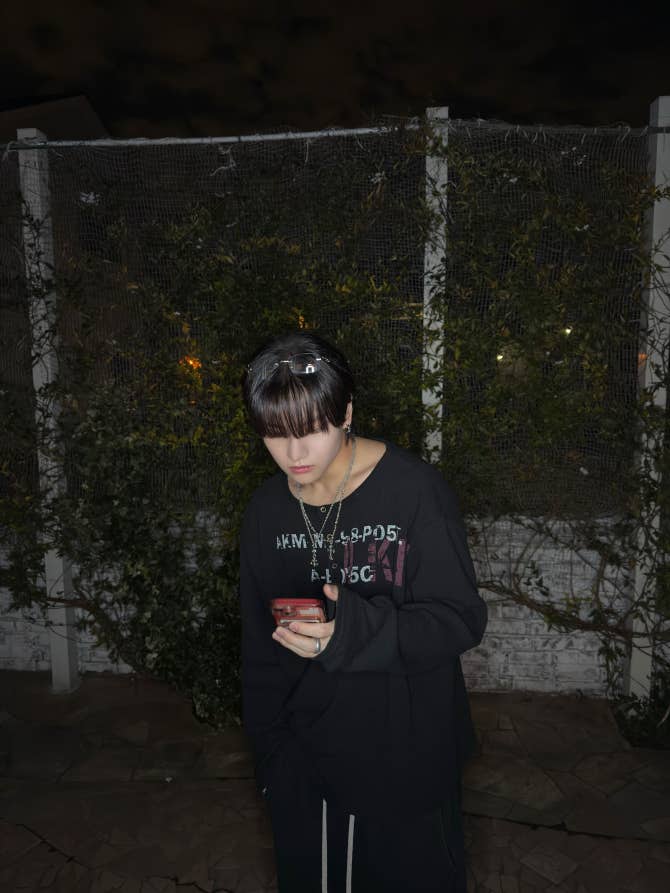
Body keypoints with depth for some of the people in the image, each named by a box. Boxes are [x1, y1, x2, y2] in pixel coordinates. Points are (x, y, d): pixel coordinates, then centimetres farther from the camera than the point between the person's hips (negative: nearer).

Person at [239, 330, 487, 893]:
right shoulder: (266, 510, -2)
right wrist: (270, 755, 10)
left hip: (407, 758, -4)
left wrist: (355, 630, -34)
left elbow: (461, 618, -17)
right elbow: (260, 649, 7)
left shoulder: (413, 488, -18)